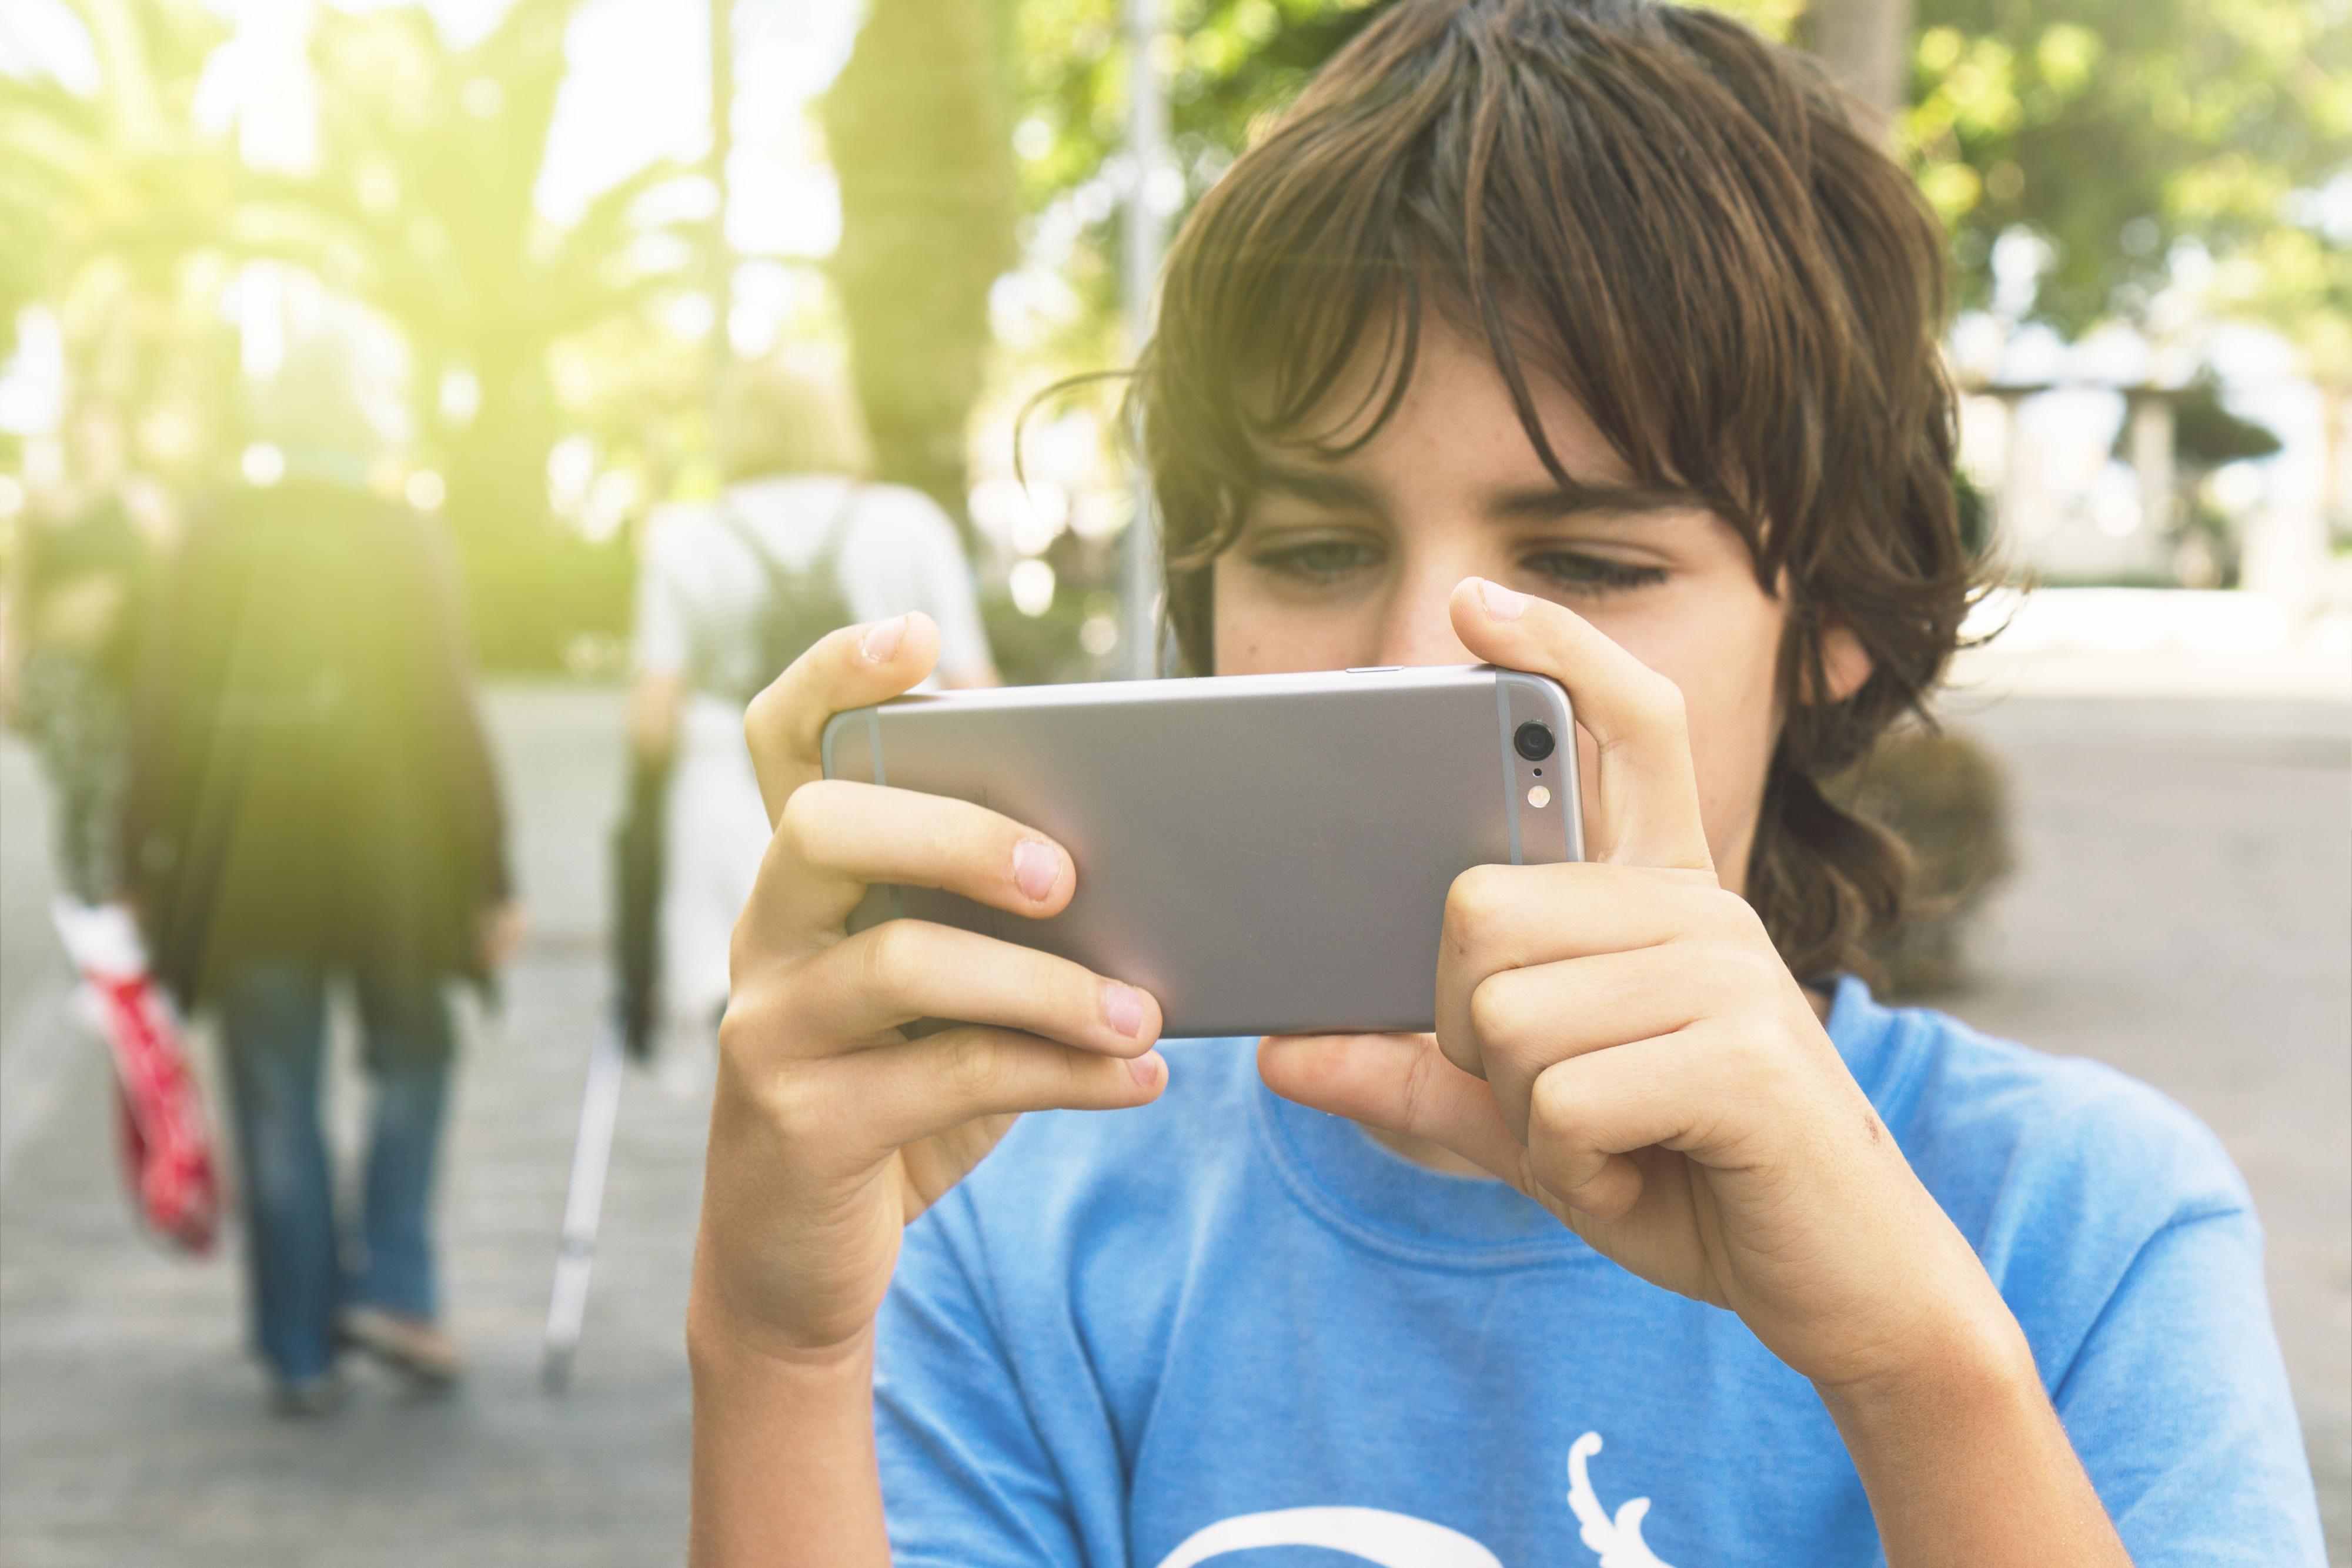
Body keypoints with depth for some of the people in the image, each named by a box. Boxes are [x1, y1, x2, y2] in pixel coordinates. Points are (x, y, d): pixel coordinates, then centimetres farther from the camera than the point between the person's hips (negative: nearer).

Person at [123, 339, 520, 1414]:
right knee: (410, 1060, 20)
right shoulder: (404, 541, -6)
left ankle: (302, 1355, 14)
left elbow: (165, 711, -2)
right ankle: (392, 1286, 7)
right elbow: (447, 712, -7)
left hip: (243, 870, 1)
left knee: (276, 1110, 8)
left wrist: (148, 870, 6)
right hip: (386, 862, -1)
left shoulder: (215, 541, -2)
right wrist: (488, 880, -2)